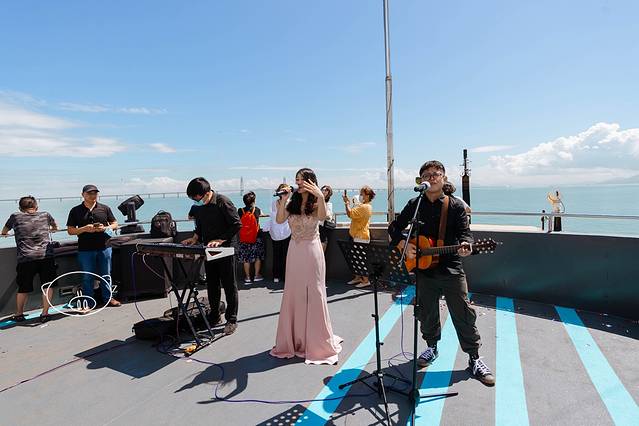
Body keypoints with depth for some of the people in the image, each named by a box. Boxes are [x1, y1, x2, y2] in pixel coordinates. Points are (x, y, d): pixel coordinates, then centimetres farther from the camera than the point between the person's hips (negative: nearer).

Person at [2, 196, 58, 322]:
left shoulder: (15, 217, 10)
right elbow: (55, 227, 33)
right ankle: (45, 314, 7)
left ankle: (19, 314, 29)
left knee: (23, 288, 14)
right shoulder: (45, 215, 11)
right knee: (48, 285, 7)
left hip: (25, 258, 1)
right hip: (46, 256, 0)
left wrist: (4, 234, 52)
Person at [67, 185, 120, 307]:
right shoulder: (76, 211, 3)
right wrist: (84, 229, -15)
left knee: (106, 275, 11)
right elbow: (70, 230, 2)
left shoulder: (105, 208, 7)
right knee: (87, 277, 7)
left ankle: (108, 298, 24)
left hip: (104, 247, 1)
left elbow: (115, 224, 10)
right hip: (85, 250, -1)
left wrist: (105, 228, -10)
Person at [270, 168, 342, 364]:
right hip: (294, 252, 4)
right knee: (293, 294, 9)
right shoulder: (292, 203, 7)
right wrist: (283, 199, -16)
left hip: (312, 251, -4)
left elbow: (322, 217, -25)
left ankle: (316, 341, 17)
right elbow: (279, 220, -7)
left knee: (314, 294, 1)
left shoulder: (316, 203, -3)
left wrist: (320, 196, -39)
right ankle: (294, 340, 23)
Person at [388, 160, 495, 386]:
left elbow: (464, 231, -7)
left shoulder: (456, 205, 1)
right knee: (427, 314, 14)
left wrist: (465, 244, -29)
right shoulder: (415, 205, 5)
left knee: (464, 314, 3)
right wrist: (403, 244, -8)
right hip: (424, 268, 2)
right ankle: (432, 346, 37)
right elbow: (394, 227, 9)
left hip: (451, 268, -2)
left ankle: (474, 358, 21)